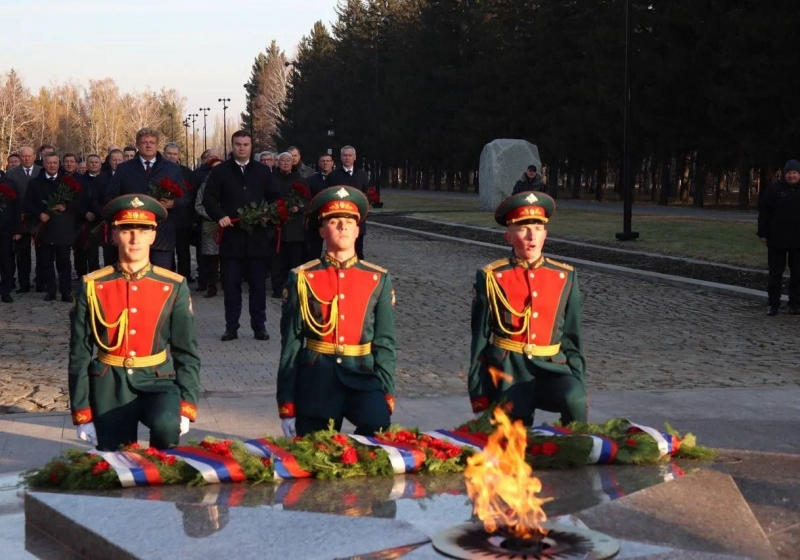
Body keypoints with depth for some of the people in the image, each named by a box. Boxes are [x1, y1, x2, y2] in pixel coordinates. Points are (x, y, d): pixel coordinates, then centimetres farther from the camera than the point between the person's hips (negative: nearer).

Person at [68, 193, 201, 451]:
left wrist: (186, 408, -9)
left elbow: (187, 352, 1)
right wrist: (82, 414, -3)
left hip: (158, 382, -1)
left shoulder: (174, 286, -2)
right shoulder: (92, 286, -3)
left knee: (167, 426, -29)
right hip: (110, 388, 1)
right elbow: (79, 354, 1)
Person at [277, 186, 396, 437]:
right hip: (316, 381, 0)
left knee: (377, 426, -27)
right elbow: (290, 344, 1)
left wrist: (385, 393, -8)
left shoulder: (379, 280, 5)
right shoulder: (302, 278, 1)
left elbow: (385, 343, 4)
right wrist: (286, 406, -1)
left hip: (362, 375, 0)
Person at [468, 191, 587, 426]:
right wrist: (479, 394, 1)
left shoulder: (565, 277, 7)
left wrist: (577, 379, 4)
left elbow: (572, 337, 12)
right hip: (507, 374, -1)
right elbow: (480, 339, 3)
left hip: (551, 369, 1)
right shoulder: (491, 278, 0)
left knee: (575, 398, -28)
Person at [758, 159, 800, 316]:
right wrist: (762, 233, -7)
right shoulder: (774, 189, -3)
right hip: (777, 239, -2)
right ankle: (773, 304, 12)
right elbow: (763, 212, -2)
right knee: (775, 273, 4)